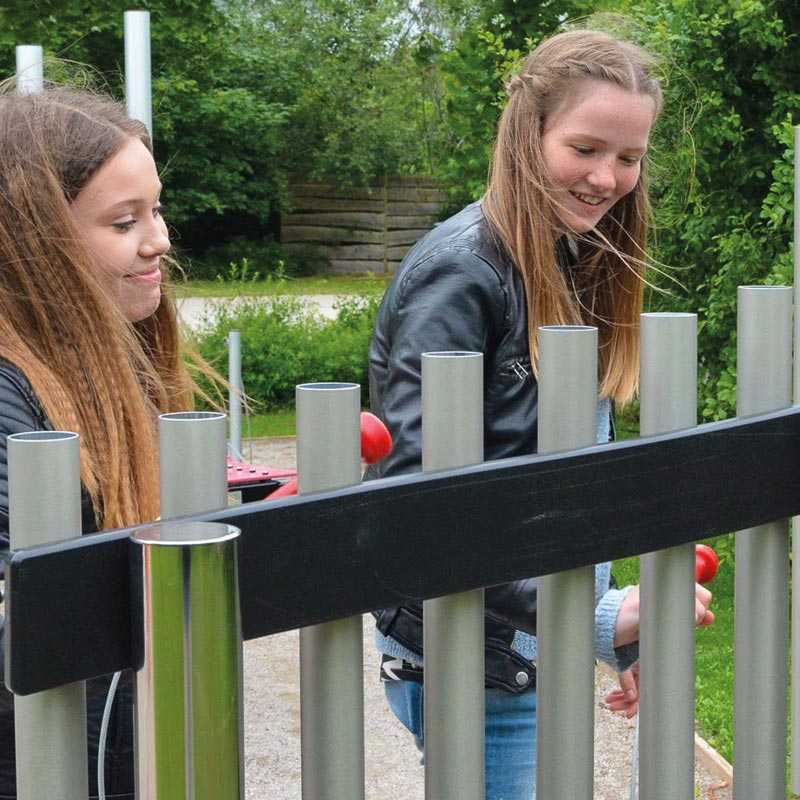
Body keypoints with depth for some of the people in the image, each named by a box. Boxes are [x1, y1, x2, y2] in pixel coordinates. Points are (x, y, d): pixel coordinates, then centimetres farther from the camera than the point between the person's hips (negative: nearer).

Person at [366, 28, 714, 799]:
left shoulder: (580, 270, 9)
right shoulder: (460, 272, -18)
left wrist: (621, 629, 10)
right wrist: (594, 619, -26)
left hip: (547, 652, 8)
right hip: (473, 666, -8)